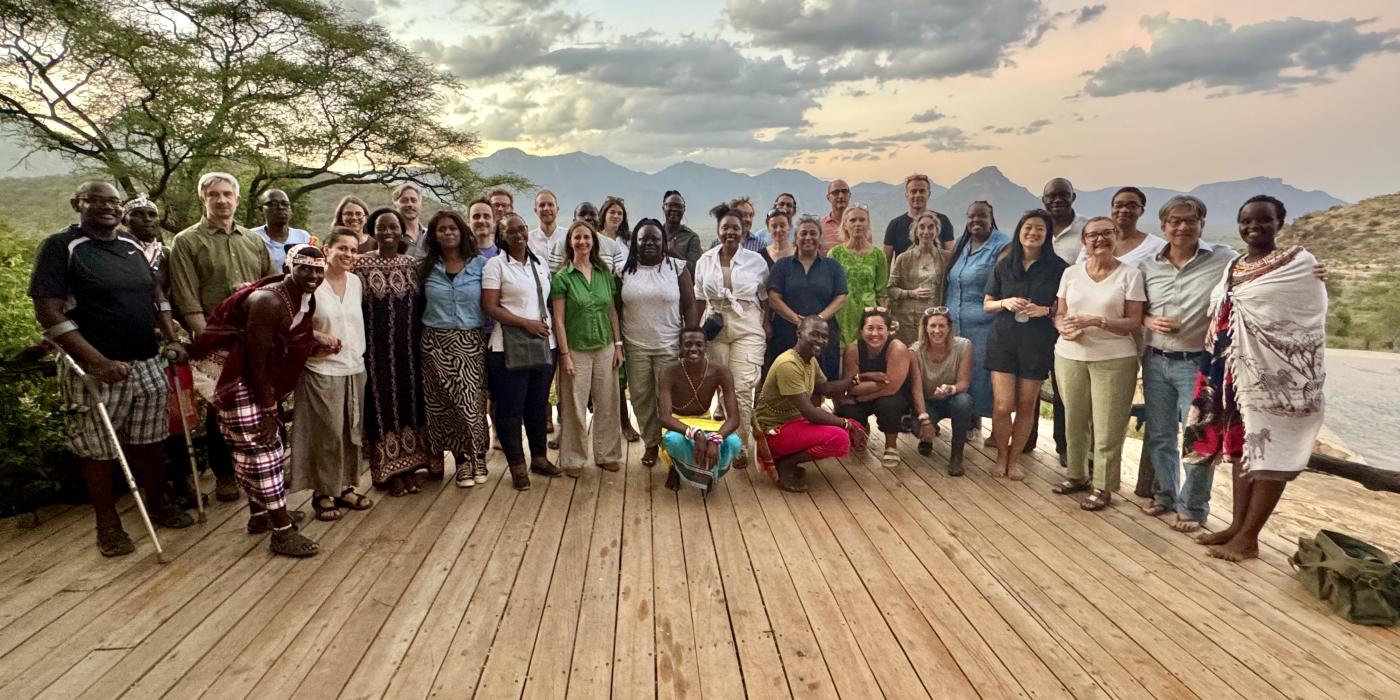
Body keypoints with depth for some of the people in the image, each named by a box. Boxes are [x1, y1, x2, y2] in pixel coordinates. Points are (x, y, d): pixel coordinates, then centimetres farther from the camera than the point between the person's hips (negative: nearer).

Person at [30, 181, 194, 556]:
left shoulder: (131, 247, 11)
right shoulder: (61, 246, -7)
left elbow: (157, 295, 20)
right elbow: (49, 313, -14)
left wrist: (171, 339, 6)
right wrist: (99, 361, -21)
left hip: (148, 365, 5)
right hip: (96, 371, -5)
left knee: (149, 440, 14)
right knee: (100, 451, 5)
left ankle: (159, 504, 31)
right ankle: (107, 525, 20)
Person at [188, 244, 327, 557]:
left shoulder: (306, 299, 1)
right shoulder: (267, 301, -25)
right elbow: (257, 361, -24)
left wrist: (318, 347, -9)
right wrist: (268, 410, -20)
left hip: (263, 379, 9)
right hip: (239, 379, -9)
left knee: (261, 446, 17)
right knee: (262, 448, -8)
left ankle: (259, 514, 32)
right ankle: (282, 532, -4)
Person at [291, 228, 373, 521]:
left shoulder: (356, 282, 7)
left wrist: (358, 352, 10)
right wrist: (317, 336, -19)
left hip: (355, 368, 6)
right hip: (322, 370, -6)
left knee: (352, 431, 11)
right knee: (327, 434, -1)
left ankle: (344, 487, 25)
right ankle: (323, 493, 14)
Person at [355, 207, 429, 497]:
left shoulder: (412, 263, 7)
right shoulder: (362, 264, -3)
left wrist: (423, 341, 6)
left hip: (410, 347, 3)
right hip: (377, 348, -3)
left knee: (410, 400, 8)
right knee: (383, 403, 3)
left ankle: (408, 466, 20)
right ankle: (388, 471, 13)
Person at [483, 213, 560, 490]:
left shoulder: (540, 263, 12)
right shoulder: (495, 264, -5)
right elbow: (490, 306, -11)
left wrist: (549, 326, 6)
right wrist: (526, 323, -17)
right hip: (509, 347, -5)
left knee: (538, 404, 14)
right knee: (510, 408, 1)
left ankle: (539, 457, 28)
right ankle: (517, 465, 13)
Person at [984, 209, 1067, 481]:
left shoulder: (1057, 267, 0)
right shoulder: (1004, 265, 5)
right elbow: (987, 305, 10)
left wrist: (1045, 310, -15)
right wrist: (1005, 303, -11)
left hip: (1038, 344, 0)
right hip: (1003, 340, 1)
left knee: (1026, 405, 6)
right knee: (1002, 405, -6)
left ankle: (1014, 458, 23)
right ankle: (1001, 455, 17)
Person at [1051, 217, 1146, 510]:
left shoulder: (1130, 274, -3)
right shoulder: (1071, 273, 7)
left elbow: (1134, 322, -6)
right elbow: (1059, 314, 11)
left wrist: (1097, 321, -20)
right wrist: (1065, 328, -12)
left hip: (1114, 359, -3)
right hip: (1070, 356, 3)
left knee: (1107, 427, 1)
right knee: (1074, 421, 11)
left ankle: (1103, 487, 14)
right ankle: (1077, 475, 28)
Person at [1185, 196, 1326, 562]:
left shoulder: (1301, 263, -6)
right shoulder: (1233, 267, 13)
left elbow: (1310, 324, -7)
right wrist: (1217, 369, 11)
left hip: (1276, 373, -6)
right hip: (1236, 370, 6)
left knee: (1269, 450, 0)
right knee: (1241, 446, 11)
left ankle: (1249, 538, 5)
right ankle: (1238, 525, 20)